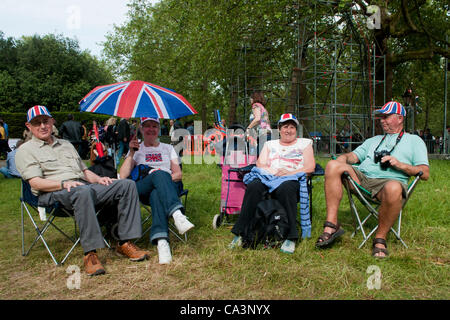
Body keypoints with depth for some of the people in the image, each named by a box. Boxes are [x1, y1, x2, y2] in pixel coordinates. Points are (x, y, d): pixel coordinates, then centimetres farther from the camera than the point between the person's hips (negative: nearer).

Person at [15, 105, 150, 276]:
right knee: (83, 191, -42)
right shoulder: (25, 150, 11)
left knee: (127, 184, -15)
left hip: (85, 186, 6)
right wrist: (64, 184, -21)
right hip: (54, 193, -6)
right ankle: (90, 253, -39)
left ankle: (125, 243, -19)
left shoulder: (66, 144, 30)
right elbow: (36, 182, -4)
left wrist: (99, 179, 7)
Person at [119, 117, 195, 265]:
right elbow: (123, 176, 7)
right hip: (143, 190, -1)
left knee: (156, 194, -38)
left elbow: (178, 174, 14)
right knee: (159, 173, -37)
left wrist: (164, 180, -6)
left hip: (169, 186, 1)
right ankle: (177, 214, -60)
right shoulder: (137, 149, 23)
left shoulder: (168, 148, 27)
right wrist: (131, 153, -1)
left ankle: (161, 240, -57)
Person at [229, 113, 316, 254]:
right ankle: (241, 234, -31)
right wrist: (276, 172, -7)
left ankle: (291, 237, -35)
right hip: (269, 178, 2)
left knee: (285, 188, -40)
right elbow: (260, 165, 14)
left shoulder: (305, 143, 22)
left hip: (293, 179, -2)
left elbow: (310, 167, 8)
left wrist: (288, 173, -9)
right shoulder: (270, 144, 28)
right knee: (253, 187, -33)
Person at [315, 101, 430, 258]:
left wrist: (400, 165, -7)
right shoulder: (374, 140, 36)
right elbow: (354, 156, 24)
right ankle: (332, 225, -26)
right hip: (362, 177, 5)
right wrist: (344, 157, 0)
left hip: (390, 180, -4)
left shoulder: (414, 141, 21)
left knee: (393, 189, -42)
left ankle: (380, 238, -20)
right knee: (333, 165, -21)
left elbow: (425, 173, 9)